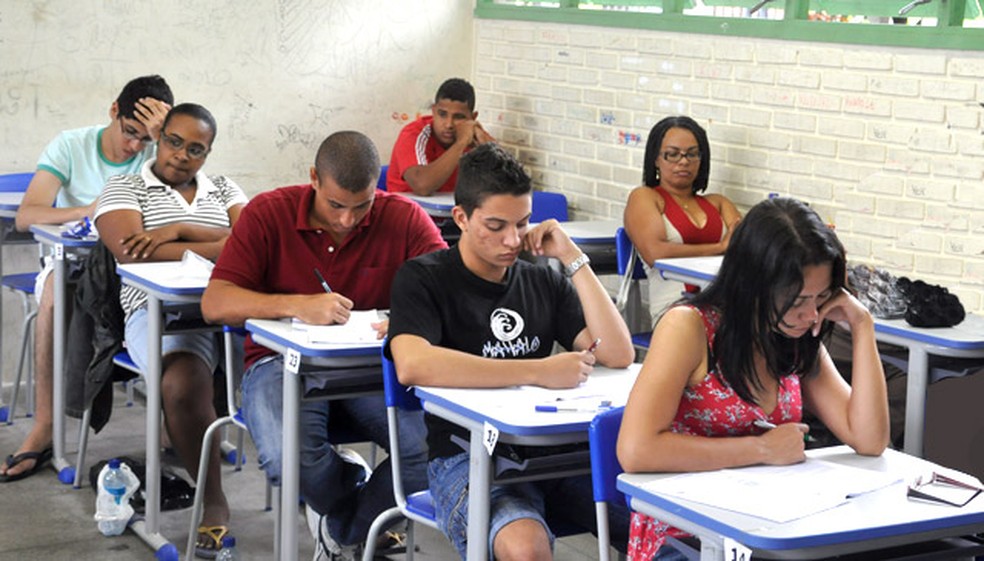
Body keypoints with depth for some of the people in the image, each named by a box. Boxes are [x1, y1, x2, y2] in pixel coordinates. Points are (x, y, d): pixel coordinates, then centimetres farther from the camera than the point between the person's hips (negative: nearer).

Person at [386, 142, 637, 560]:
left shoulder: (544, 282, 17)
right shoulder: (423, 279, 1)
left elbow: (618, 354, 5)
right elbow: (412, 365, -21)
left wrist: (572, 258, 1)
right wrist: (540, 372, -21)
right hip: (466, 458, -4)